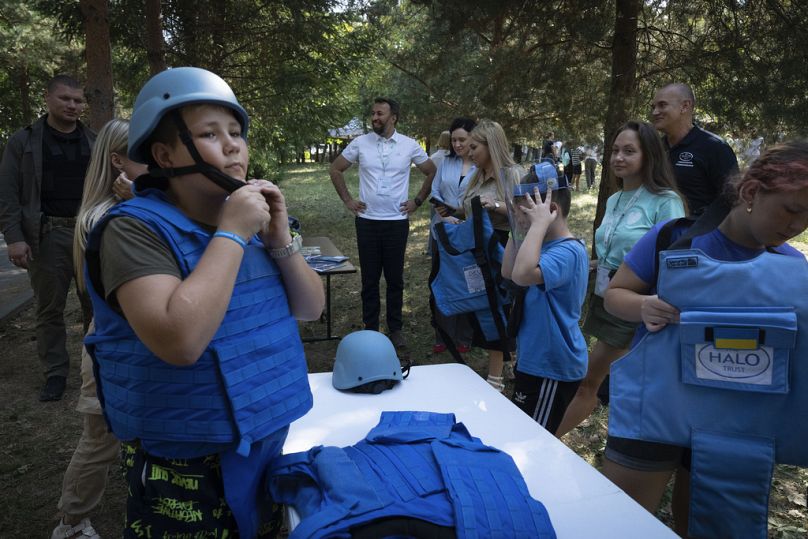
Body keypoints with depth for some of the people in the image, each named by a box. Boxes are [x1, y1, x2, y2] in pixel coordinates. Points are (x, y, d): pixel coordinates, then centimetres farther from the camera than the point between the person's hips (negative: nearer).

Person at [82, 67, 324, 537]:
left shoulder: (250, 218, 4)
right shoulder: (137, 228, -17)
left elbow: (311, 308, 3)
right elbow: (179, 340, -32)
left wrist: (281, 241, -13)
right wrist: (231, 235, -25)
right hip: (183, 463, -6)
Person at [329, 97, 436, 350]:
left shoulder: (409, 145, -1)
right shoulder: (360, 143, 0)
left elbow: (432, 172, 10)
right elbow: (335, 169, 11)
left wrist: (417, 201, 5)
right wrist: (347, 200, 5)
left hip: (397, 222, 0)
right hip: (367, 221, 1)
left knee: (395, 278, 8)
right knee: (370, 278, 8)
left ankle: (395, 329, 21)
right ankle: (370, 328, 19)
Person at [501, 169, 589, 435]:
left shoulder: (568, 251, -26)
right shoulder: (548, 245, 4)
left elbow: (523, 274, -44)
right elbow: (508, 272, 14)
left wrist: (539, 224, -35)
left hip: (552, 367, -10)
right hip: (534, 359, 10)